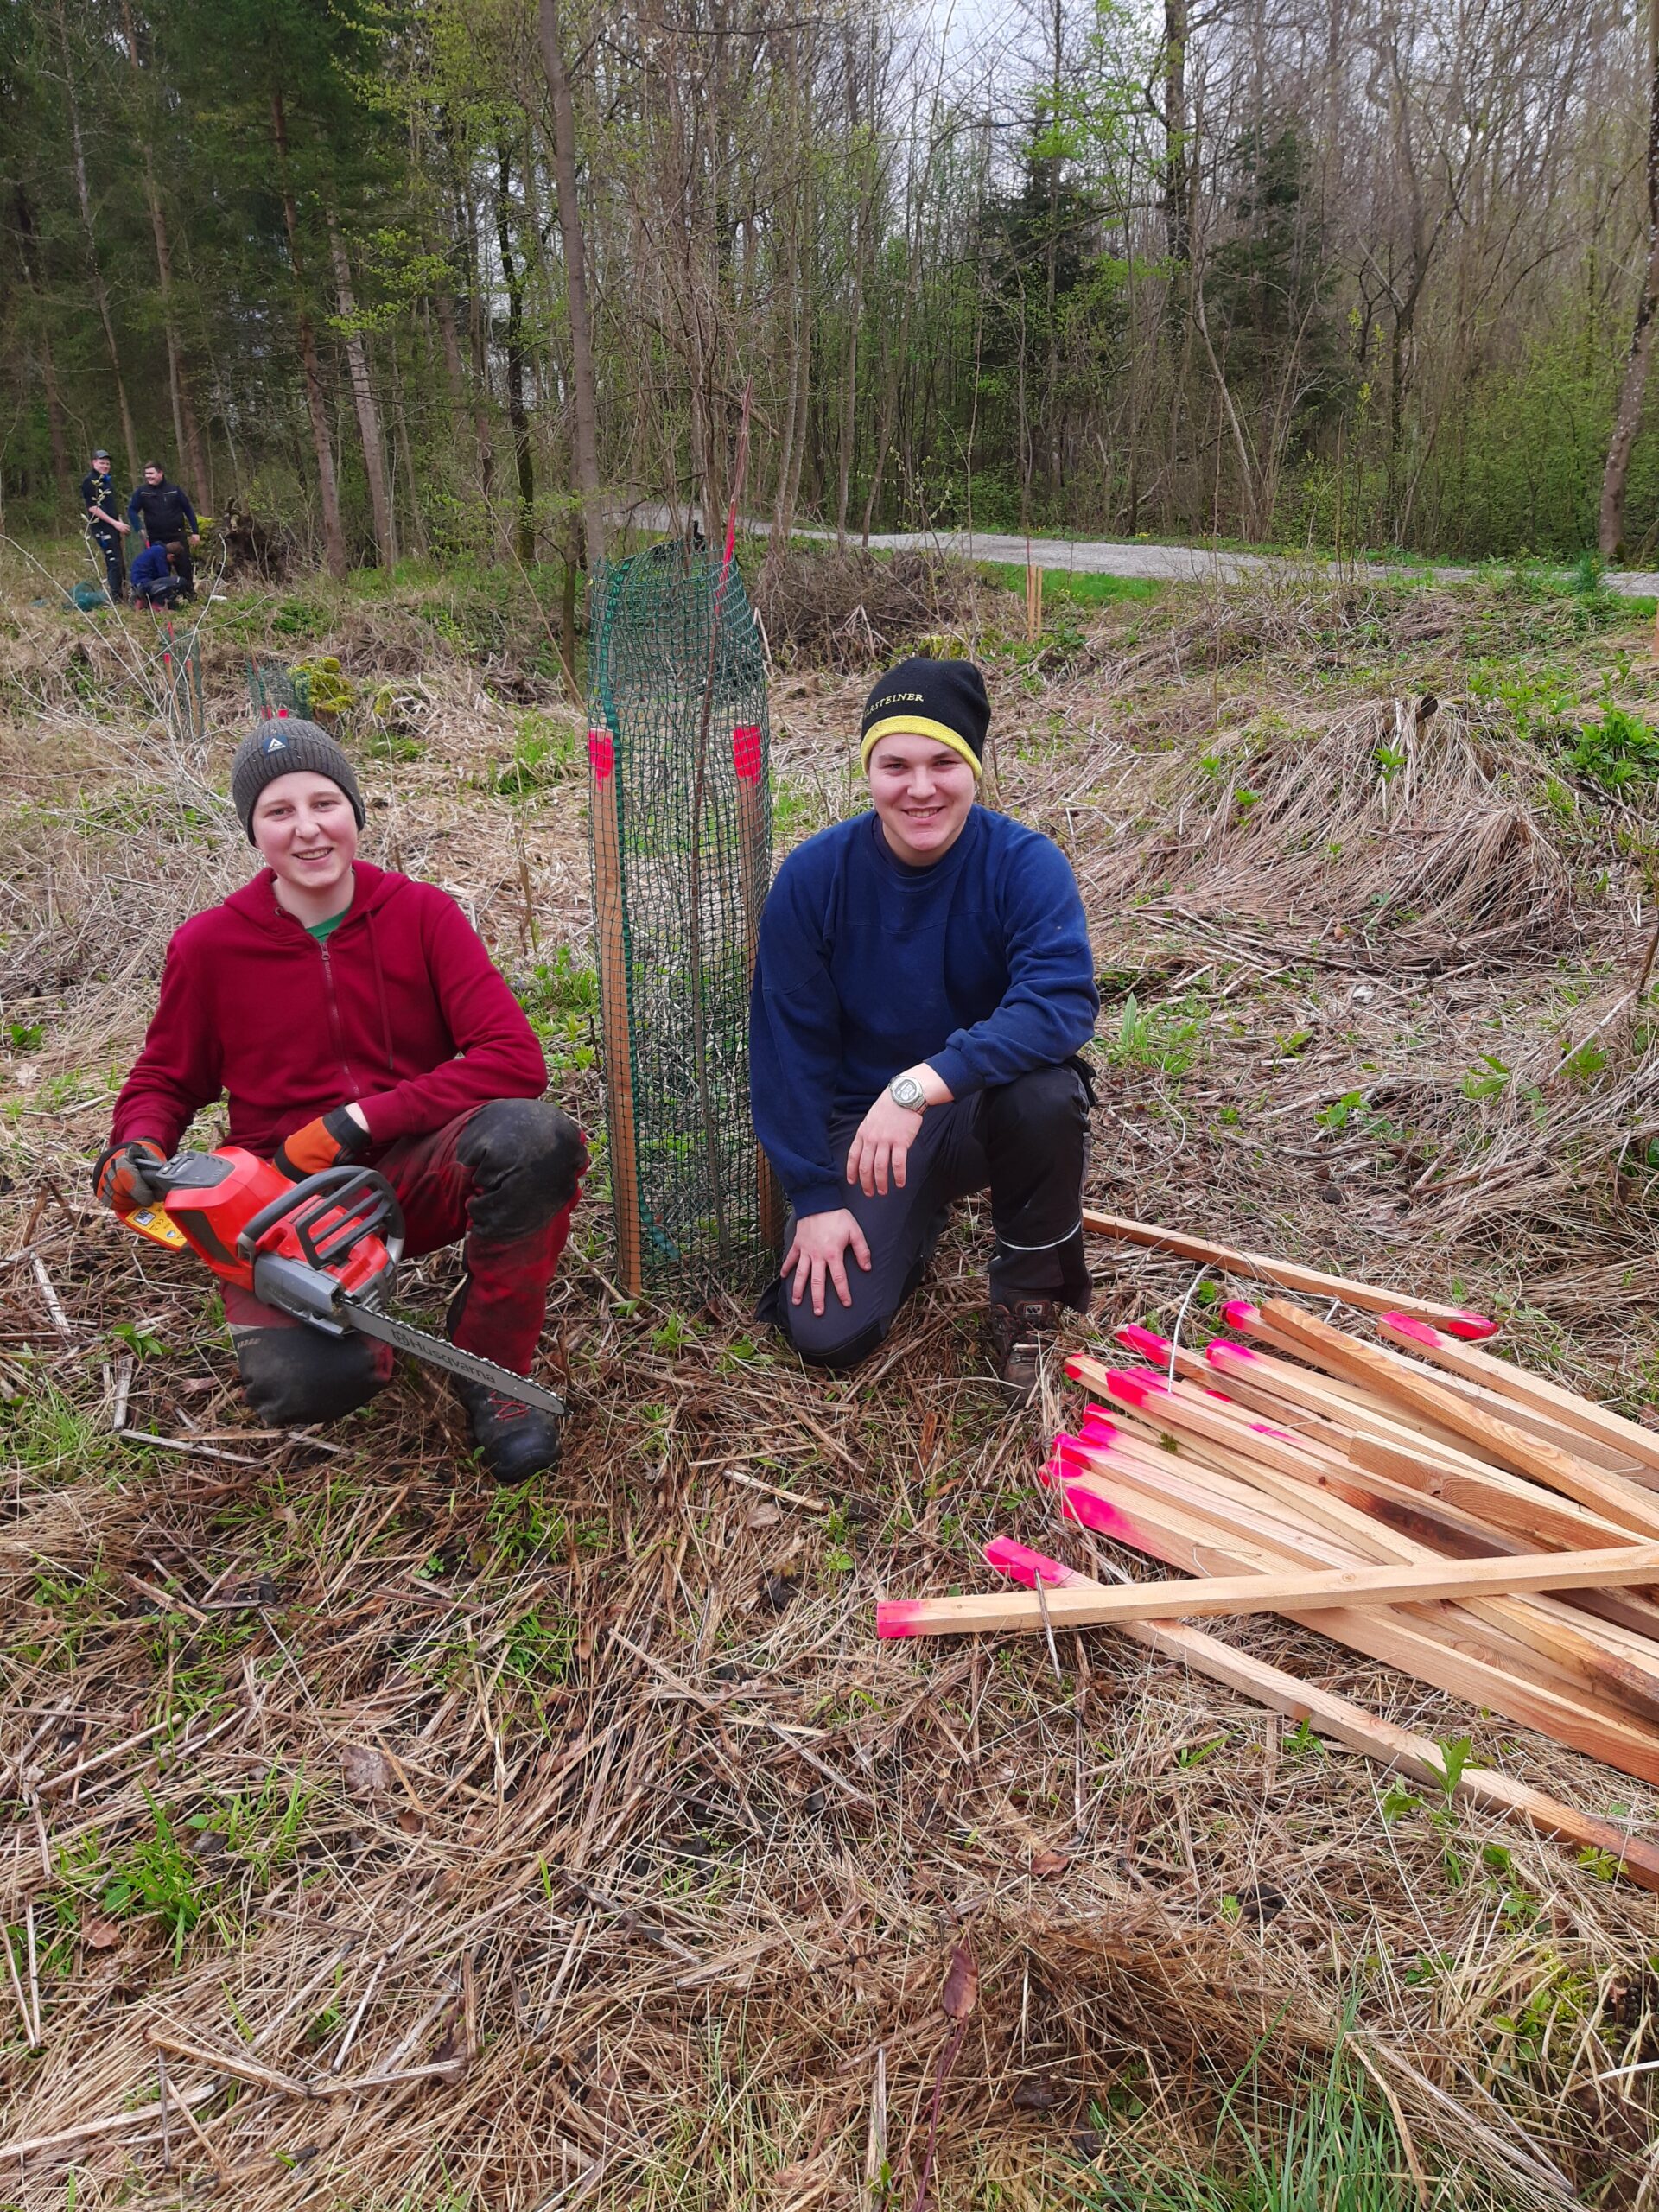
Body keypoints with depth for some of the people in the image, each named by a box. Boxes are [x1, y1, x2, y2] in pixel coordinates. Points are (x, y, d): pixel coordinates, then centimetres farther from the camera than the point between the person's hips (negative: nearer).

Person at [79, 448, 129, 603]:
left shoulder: (107, 480, 18)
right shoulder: (89, 481, -8)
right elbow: (93, 508, -14)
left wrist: (120, 523, 13)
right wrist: (115, 523, -16)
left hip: (113, 526, 8)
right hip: (101, 527, -8)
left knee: (119, 561, 11)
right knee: (113, 561, -12)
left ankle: (122, 594, 18)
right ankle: (115, 597, -10)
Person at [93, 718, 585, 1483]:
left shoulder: (420, 913, -6)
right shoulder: (208, 946, -2)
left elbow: (516, 1060, -15)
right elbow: (164, 1080, 14)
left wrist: (354, 1123, -18)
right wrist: (139, 1148, -10)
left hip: (414, 1175, 0)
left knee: (534, 1136, -35)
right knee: (297, 1385, -31)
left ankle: (491, 1366, -9)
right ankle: (359, 1342, 12)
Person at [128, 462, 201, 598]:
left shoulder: (174, 489, 0)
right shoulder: (141, 491, 0)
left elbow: (188, 510, 3)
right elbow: (132, 510, 1)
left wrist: (195, 532, 0)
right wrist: (139, 529, -13)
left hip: (178, 536, -1)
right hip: (156, 539, 1)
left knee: (185, 566, -1)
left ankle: (189, 594, 8)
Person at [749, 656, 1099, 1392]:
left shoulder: (1025, 864, -16)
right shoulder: (813, 877, -12)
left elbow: (1064, 1000, -32)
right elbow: (788, 1045, -7)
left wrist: (922, 1083, -42)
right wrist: (816, 1197, -9)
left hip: (986, 1106, -1)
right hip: (860, 1119, 1)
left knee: (1046, 1095, -36)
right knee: (828, 1335, -13)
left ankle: (1030, 1288, -6)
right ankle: (919, 1218, 21)